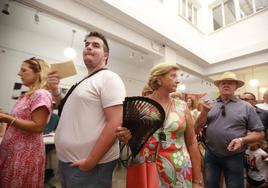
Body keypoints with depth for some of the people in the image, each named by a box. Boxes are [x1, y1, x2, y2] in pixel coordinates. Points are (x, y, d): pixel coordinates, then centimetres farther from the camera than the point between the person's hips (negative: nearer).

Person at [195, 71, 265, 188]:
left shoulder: (246, 107, -2)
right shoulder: (210, 105, 1)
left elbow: (259, 133, -1)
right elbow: (198, 126, -1)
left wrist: (242, 140, -18)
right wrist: (204, 111, -18)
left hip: (234, 157, -1)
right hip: (210, 155, 2)